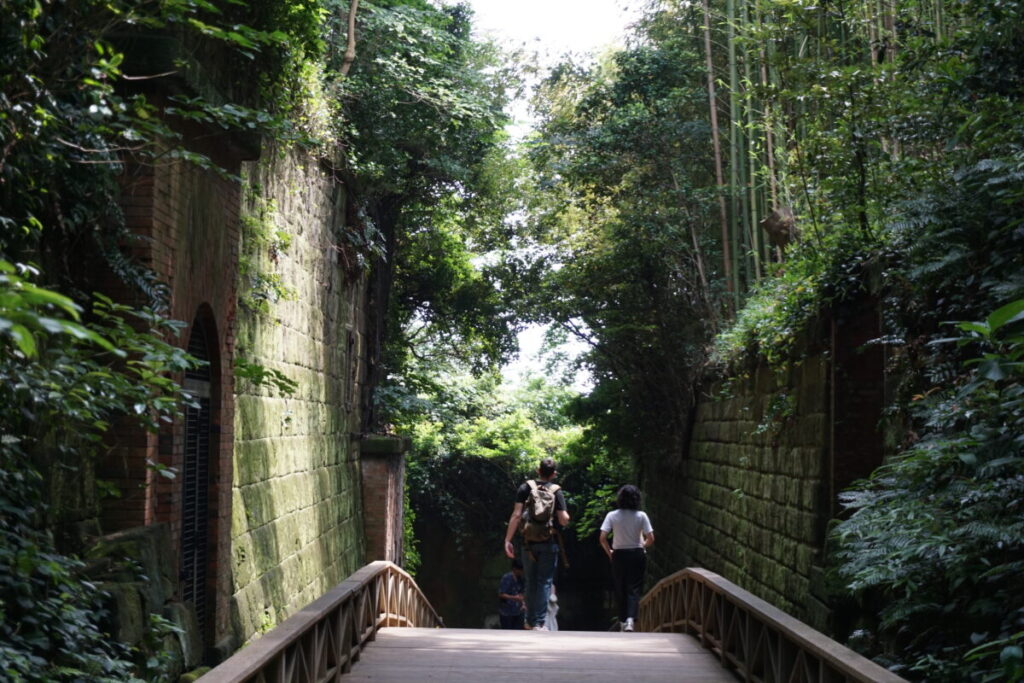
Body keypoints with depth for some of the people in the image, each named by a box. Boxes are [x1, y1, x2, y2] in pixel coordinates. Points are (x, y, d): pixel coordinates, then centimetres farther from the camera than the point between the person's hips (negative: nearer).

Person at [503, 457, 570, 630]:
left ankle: (530, 621, 19)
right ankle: (539, 622, -3)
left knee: (531, 582, 13)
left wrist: (508, 540, -4)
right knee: (545, 582, 2)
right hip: (549, 543, -2)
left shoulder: (526, 488, 0)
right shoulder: (557, 491, -3)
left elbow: (516, 515, -6)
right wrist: (565, 520, 14)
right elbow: (564, 519, -10)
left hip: (529, 542, 2)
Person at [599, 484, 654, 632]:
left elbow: (602, 538, -11)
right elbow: (650, 538, -9)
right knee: (634, 588, 1)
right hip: (637, 555, -1)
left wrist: (609, 552, 5)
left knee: (620, 589, 13)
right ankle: (631, 619, -18)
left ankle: (623, 621, 19)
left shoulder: (612, 516, -6)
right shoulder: (641, 516, -8)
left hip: (619, 555, 1)